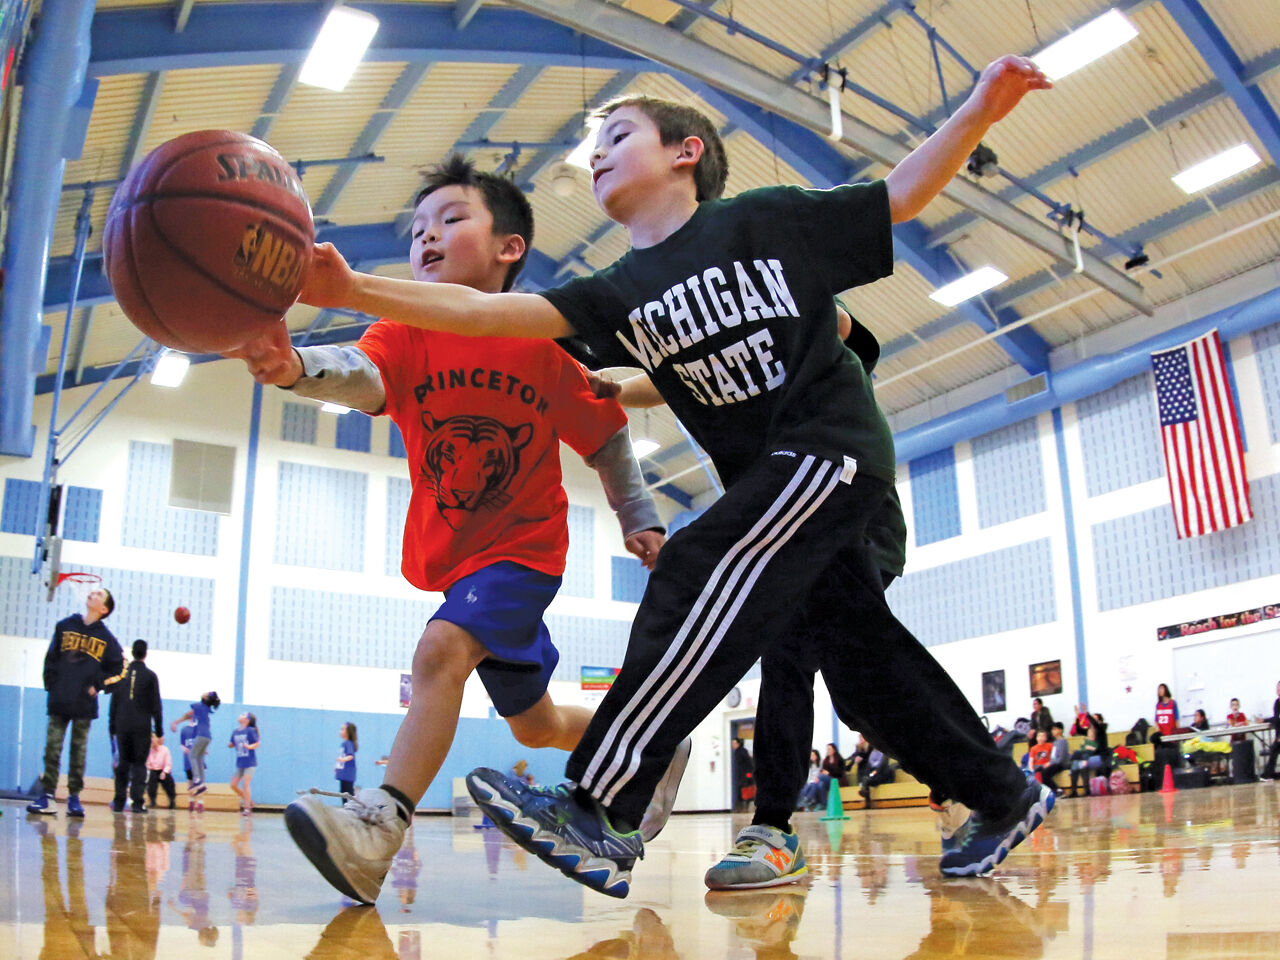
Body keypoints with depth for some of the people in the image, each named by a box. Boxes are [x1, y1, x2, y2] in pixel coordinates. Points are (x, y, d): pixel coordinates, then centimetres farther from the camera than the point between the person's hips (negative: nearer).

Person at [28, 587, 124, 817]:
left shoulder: (106, 637, 3)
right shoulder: (65, 626, 7)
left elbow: (117, 666, 7)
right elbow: (51, 658, 8)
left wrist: (98, 684, -2)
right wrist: (51, 684, -1)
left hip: (85, 703, -1)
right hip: (59, 701, 1)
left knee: (79, 750, 4)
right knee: (52, 748, -1)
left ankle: (74, 798, 8)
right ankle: (47, 796, 3)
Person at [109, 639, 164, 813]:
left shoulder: (122, 674, 6)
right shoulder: (150, 676, -2)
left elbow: (114, 703, 9)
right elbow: (156, 705, 0)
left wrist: (112, 725, 15)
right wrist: (159, 728, 5)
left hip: (122, 726, 3)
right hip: (142, 727, -3)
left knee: (123, 763, 10)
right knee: (139, 764, 0)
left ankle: (119, 802, 8)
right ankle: (137, 802, -8)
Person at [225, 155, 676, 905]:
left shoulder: (547, 343, -13)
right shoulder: (406, 337, -8)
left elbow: (607, 439, -1)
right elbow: (359, 374, -32)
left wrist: (641, 521, -4)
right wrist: (294, 366, -54)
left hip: (524, 545, -5)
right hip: (450, 552, 5)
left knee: (443, 647, -32)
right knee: (534, 722, 18)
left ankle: (379, 828, -33)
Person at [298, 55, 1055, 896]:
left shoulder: (767, 220, -1)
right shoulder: (620, 296, 8)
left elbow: (901, 195, 5)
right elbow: (486, 310, -2)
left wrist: (981, 108, -9)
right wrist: (353, 290, -11)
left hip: (832, 446, -6)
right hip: (766, 479, 7)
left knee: (703, 579, -24)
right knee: (865, 656, 9)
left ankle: (600, 812, -26)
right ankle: (1007, 798, 26)